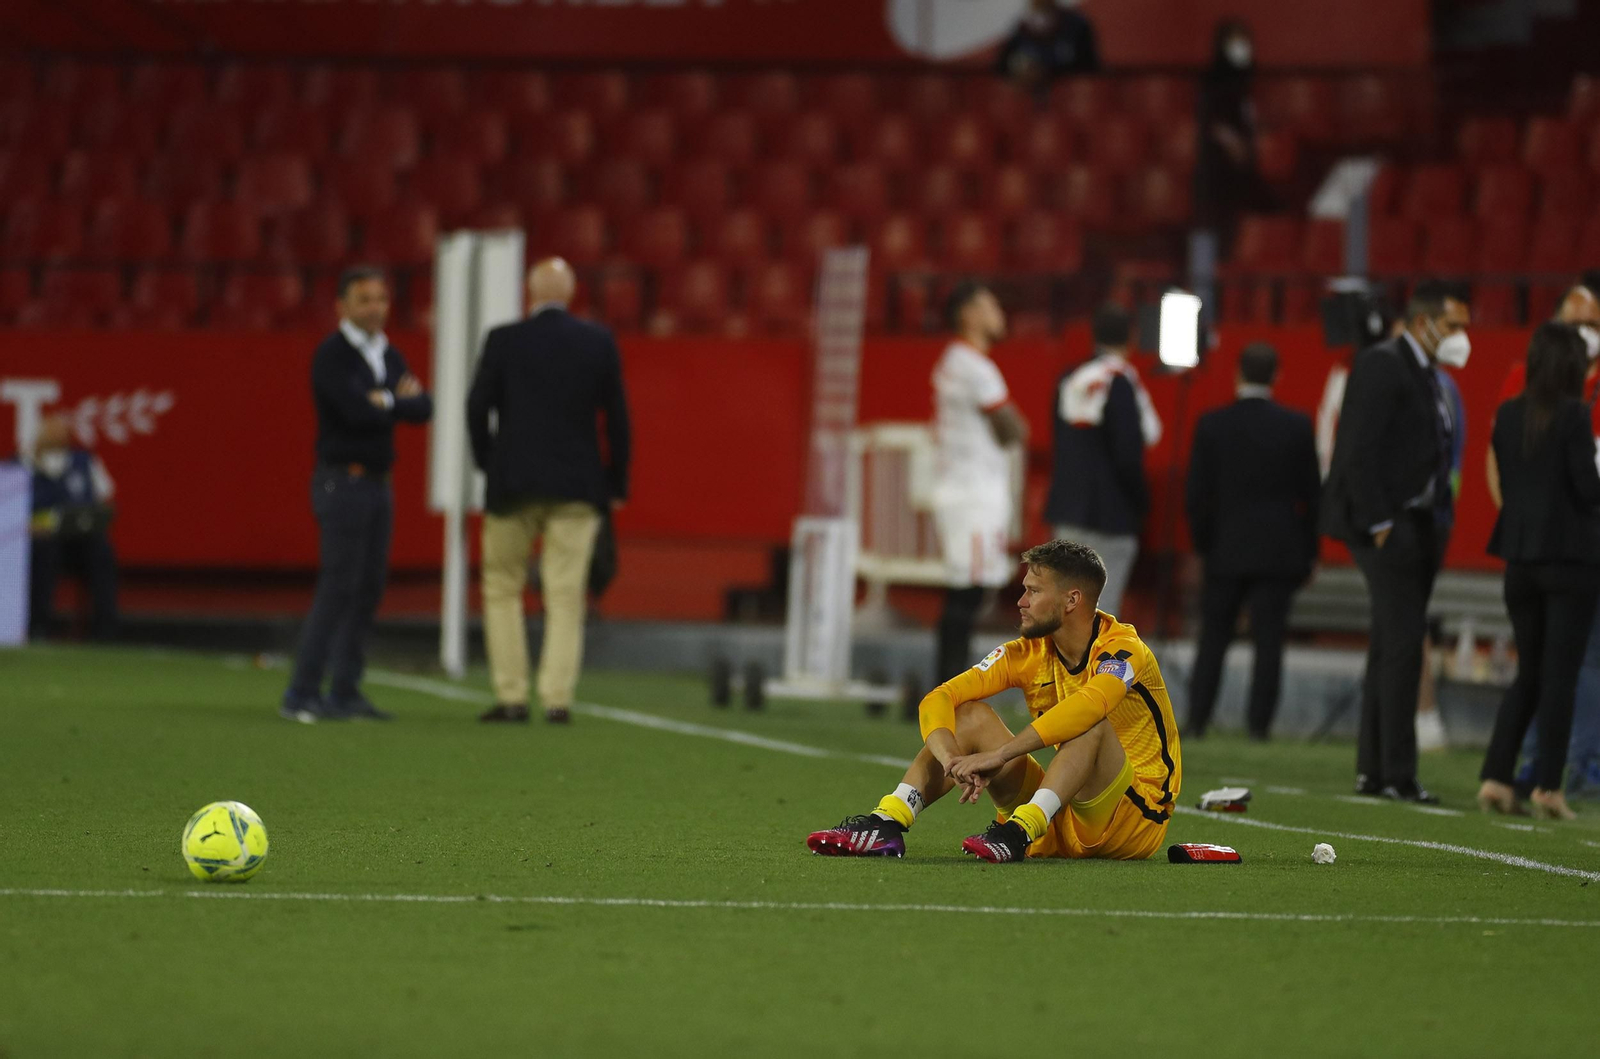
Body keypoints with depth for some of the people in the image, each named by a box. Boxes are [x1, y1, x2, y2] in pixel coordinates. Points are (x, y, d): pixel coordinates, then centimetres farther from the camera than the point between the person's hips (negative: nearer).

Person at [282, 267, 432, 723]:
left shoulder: (389, 356, 14)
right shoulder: (332, 355, -10)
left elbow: (423, 408, 3)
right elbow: (357, 411, -23)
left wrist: (388, 401, -14)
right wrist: (400, 400, -6)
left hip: (377, 483, 8)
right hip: (342, 482, -8)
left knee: (368, 589, 6)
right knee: (338, 587, -12)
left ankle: (345, 693, 9)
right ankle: (301, 694, -12)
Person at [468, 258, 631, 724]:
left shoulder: (504, 340, -4)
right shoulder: (598, 343, 1)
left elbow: (478, 406, -7)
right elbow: (616, 416, 2)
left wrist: (486, 461, 8)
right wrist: (616, 483, 10)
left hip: (513, 484, -1)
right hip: (578, 488, 1)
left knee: (502, 588, 10)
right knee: (566, 595, 3)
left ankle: (511, 697, 5)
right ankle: (557, 698, -4)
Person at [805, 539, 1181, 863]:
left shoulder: (1122, 649, -17)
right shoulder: (1027, 653, 1)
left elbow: (1089, 705, -39)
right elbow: (939, 699, -8)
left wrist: (998, 755, -43)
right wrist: (950, 758, -30)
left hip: (1138, 820, -5)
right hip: (1059, 829, 5)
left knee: (1090, 725, -33)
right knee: (971, 715, -9)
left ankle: (1020, 831, -46)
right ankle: (886, 823, -24)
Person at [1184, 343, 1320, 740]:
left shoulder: (1212, 425, -4)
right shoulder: (1297, 427, -3)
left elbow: (1198, 493, -2)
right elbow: (1312, 494, 1)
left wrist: (1202, 543, 9)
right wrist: (1307, 552, 9)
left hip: (1226, 548, 0)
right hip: (1279, 553, 0)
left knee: (1213, 639, 10)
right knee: (1269, 641, 1)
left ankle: (1197, 719, 6)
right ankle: (1259, 723, -4)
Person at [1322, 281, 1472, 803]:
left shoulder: (1424, 374, 18)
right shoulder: (1381, 365, -11)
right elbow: (1359, 451, -16)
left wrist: (1439, 517, 10)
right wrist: (1379, 523, -18)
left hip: (1417, 525, 10)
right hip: (1385, 524, -10)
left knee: (1392, 646, 10)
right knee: (1403, 640, -13)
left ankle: (1374, 770, 13)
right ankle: (1397, 773, -12)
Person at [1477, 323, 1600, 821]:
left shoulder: (1508, 416, 4)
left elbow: (1506, 481, 8)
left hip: (1521, 556, 5)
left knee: (1528, 673, 15)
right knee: (1560, 676, 2)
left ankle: (1495, 779, 6)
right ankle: (1547, 786, 1)